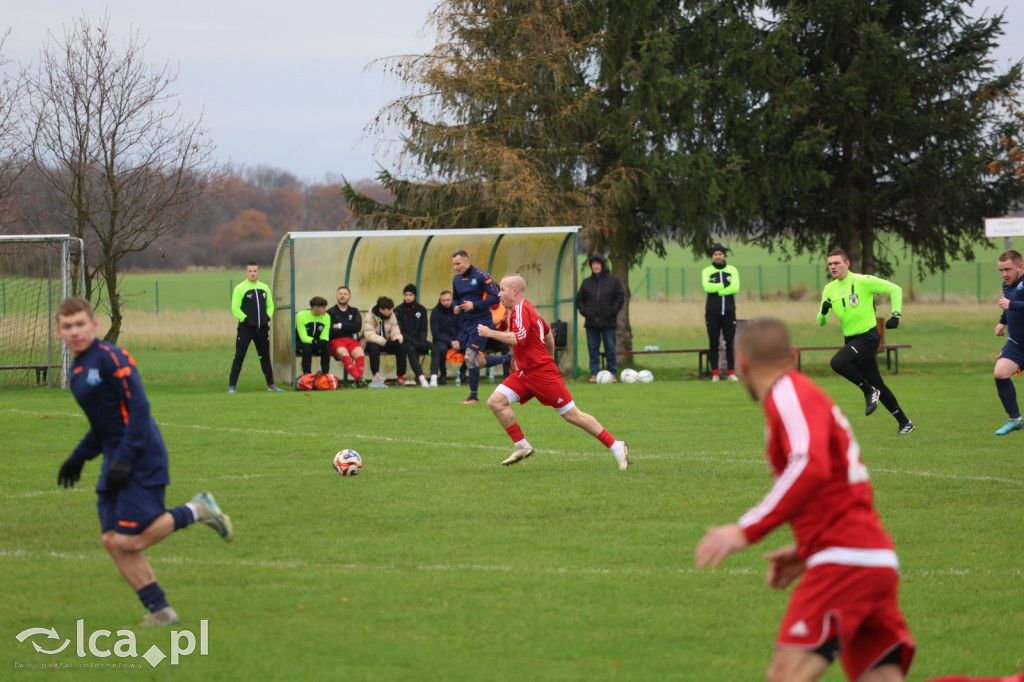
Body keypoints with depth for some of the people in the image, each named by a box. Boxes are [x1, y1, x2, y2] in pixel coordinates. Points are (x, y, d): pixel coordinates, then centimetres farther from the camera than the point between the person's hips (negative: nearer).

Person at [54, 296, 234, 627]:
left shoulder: (109, 357, -13)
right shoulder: (77, 370, 14)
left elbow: (138, 408, -17)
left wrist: (124, 460, -21)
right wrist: (78, 458, 20)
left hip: (142, 460, -9)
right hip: (115, 462, 9)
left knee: (129, 541, -13)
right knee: (112, 540, 0)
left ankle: (196, 511, 6)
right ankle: (159, 610, 6)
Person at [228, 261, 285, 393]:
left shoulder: (265, 288, 11)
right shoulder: (240, 289, -4)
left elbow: (270, 305, 18)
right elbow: (235, 308, -8)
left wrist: (267, 317, 2)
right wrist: (245, 319, -16)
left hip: (262, 328, 5)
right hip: (245, 329, -5)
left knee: (265, 357, 12)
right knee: (239, 357, -8)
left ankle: (271, 384, 22)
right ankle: (232, 386, -8)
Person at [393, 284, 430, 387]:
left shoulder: (421, 309, 13)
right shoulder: (399, 311, 2)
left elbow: (424, 329, 11)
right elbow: (399, 331, -5)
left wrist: (422, 341, -10)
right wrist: (414, 342, -17)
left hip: (418, 340, 4)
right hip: (404, 341, -4)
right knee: (411, 349, -37)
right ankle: (421, 378, -50)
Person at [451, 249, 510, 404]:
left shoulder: (481, 276, -12)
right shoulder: (456, 279, 10)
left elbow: (495, 296, -15)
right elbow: (455, 298, 23)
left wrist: (475, 305, -21)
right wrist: (455, 307, 0)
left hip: (481, 321, -8)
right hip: (465, 324, 8)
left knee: (471, 357, -15)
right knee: (478, 361, 9)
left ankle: (473, 396, -6)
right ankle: (508, 359, 32)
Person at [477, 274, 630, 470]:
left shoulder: (521, 309, -16)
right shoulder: (524, 309, 14)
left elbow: (519, 338, -32)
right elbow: (548, 333, 26)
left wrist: (490, 333, -24)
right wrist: (550, 357, 35)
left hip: (541, 373, -10)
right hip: (524, 373, 10)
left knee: (571, 414, -5)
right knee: (495, 401, -5)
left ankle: (616, 446, 2)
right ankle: (522, 446, 0)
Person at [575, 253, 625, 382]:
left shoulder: (613, 281, 2)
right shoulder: (587, 282, 8)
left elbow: (620, 298, 1)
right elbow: (579, 299, 14)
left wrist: (612, 312, -9)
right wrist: (584, 311, -2)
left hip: (608, 322, -2)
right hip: (591, 322, 2)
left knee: (610, 348, 0)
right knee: (593, 348, 2)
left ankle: (612, 373, 6)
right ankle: (594, 374, 7)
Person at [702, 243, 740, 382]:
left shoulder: (732, 270, 7)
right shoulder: (707, 271, 5)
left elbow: (735, 288, -9)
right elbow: (707, 287, -14)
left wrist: (717, 291, -11)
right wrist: (723, 285, -11)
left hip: (729, 312, 1)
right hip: (712, 313, -1)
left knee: (730, 343, -1)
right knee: (713, 344, -1)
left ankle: (732, 373, 3)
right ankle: (715, 374, 1)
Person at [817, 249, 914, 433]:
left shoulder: (863, 281, -11)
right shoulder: (829, 289, 7)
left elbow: (895, 289, -7)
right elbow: (821, 322, 8)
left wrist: (895, 315, -15)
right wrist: (824, 311, -15)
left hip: (868, 337, -7)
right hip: (852, 340, 7)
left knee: (838, 362, -27)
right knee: (877, 385, 10)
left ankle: (869, 391, -10)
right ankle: (904, 422, 19)